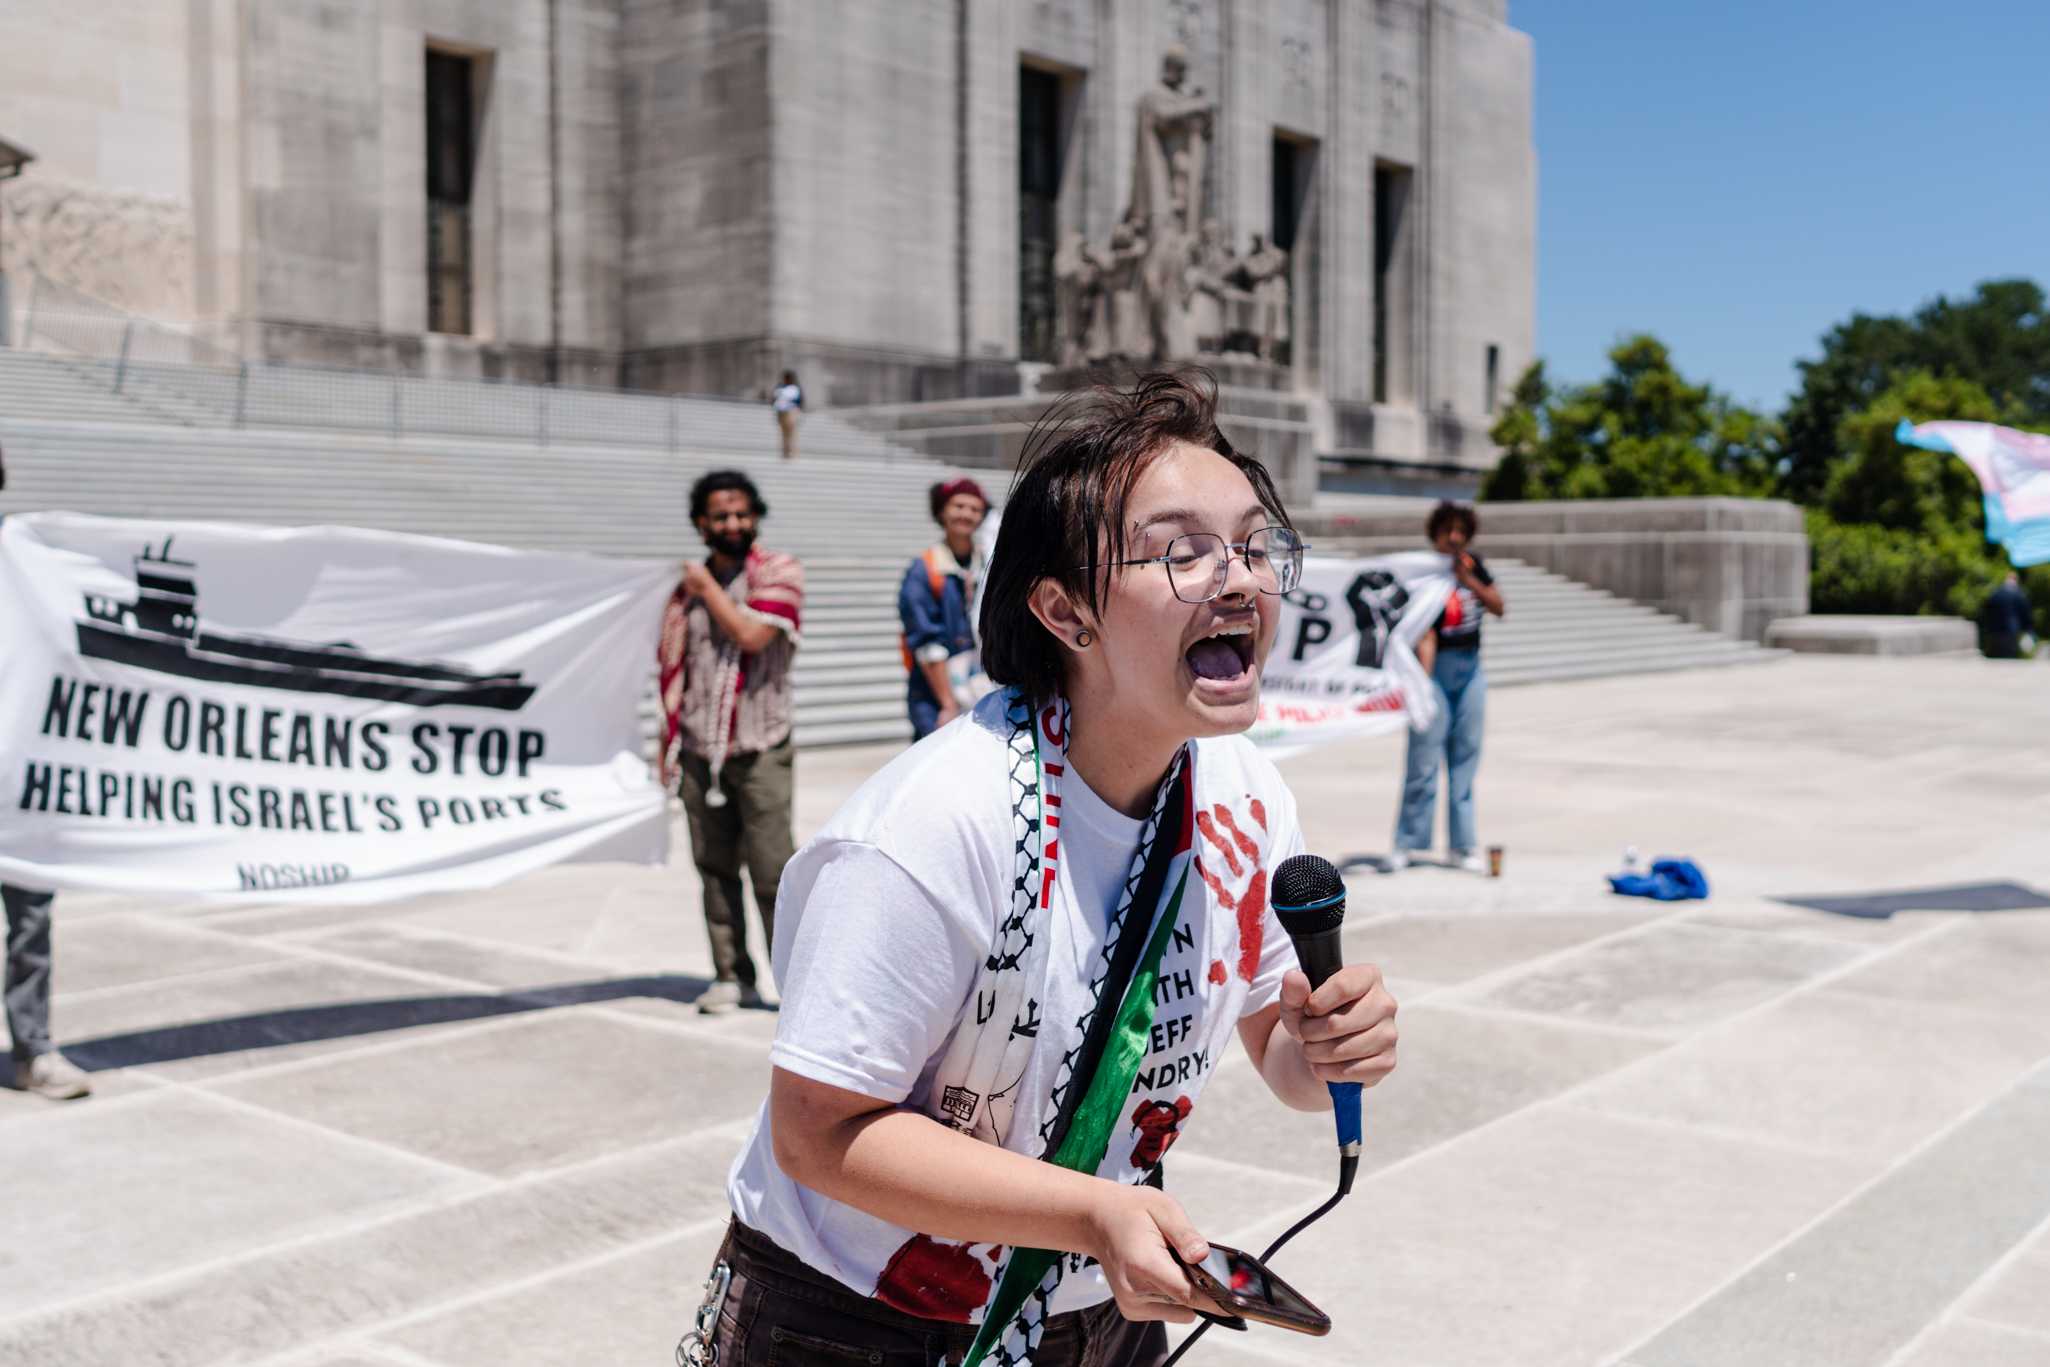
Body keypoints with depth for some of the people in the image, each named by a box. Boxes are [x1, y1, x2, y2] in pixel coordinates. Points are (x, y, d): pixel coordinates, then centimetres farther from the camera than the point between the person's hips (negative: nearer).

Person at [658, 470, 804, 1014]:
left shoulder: (778, 571, -1)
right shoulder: (689, 585, 13)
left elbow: (752, 634, -18)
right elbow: (672, 670, 17)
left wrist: (708, 588, -5)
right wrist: (667, 745, 13)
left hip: (759, 749, -4)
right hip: (699, 750, 4)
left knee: (773, 871, -7)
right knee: (715, 868, 7)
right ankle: (733, 977, 17)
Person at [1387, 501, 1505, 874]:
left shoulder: (1473, 565, 5)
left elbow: (1498, 607, -1)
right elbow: (1425, 635, -20)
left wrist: (1469, 580, -15)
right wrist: (1424, 682, -31)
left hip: (1470, 666, 5)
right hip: (1438, 666, -5)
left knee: (1465, 755, 8)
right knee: (1424, 755, -5)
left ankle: (1463, 845, 14)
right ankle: (1407, 843, 6)